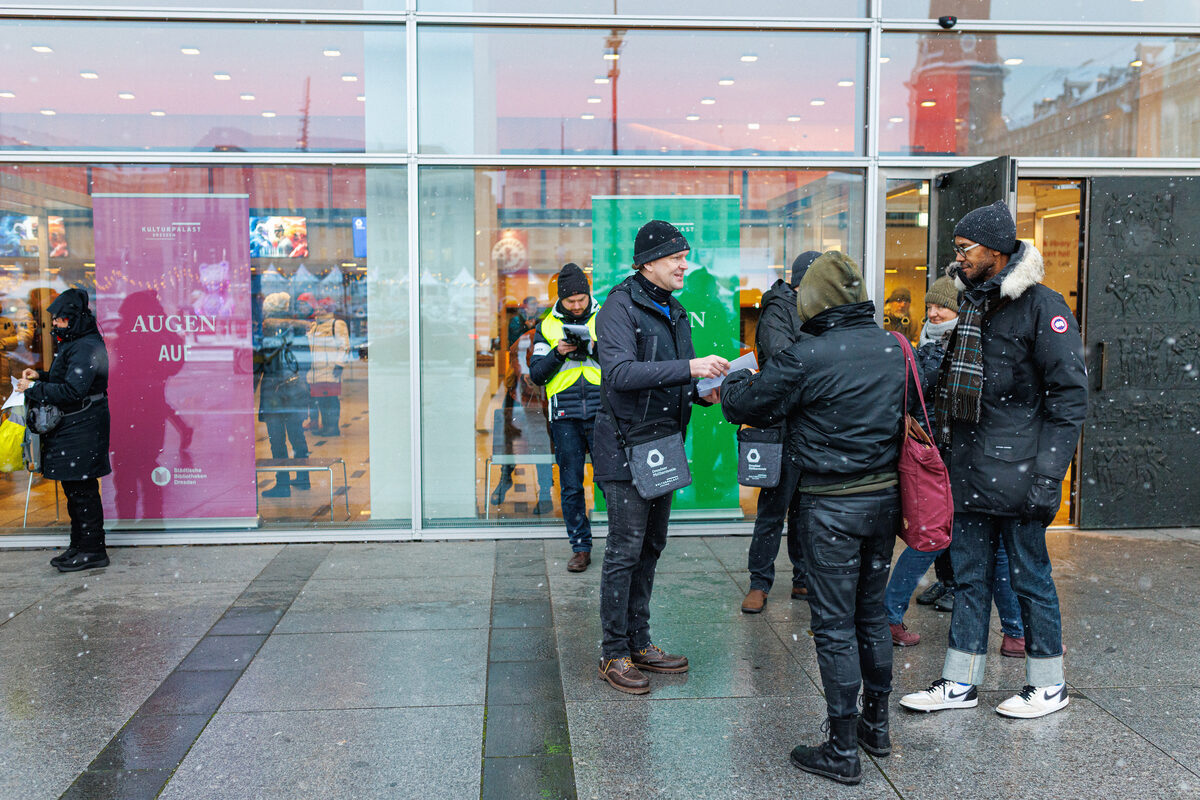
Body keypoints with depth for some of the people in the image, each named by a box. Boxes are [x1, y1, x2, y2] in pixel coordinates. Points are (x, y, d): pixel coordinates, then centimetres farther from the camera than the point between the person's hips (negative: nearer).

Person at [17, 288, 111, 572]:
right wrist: (41, 376, 10)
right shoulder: (73, 342, 15)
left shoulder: (87, 347, -18)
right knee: (74, 488, 16)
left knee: (82, 489, -5)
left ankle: (93, 551, 3)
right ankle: (79, 546, 25)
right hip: (69, 426, 10)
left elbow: (73, 390, -25)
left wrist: (34, 389, -16)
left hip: (82, 429, -10)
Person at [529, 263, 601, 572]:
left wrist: (595, 347, -15)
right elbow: (536, 374, 5)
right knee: (570, 486, 5)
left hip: (602, 414, -1)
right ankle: (580, 548, 16)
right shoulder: (547, 326, 9)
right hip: (565, 418, 1)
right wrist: (558, 352, -11)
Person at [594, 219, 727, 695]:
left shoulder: (674, 312, 15)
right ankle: (614, 654, 8)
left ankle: (639, 644, 26)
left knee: (650, 548, 14)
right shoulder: (621, 305, -12)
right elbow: (620, 372, -27)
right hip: (625, 446, -8)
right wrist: (689, 368, -31)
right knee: (625, 550, -3)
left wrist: (701, 394, 2)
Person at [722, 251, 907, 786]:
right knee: (872, 612, 19)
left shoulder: (808, 357, -18)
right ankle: (876, 724, 32)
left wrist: (735, 379, 13)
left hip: (833, 505, -6)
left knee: (835, 624, 2)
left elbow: (746, 405, -9)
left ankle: (843, 751, 9)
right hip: (886, 495, 7)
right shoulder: (893, 349, 3)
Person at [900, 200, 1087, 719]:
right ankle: (961, 683, 21)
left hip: (1017, 471, -7)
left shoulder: (1042, 306, -10)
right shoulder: (970, 304, 13)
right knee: (969, 575, 12)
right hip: (968, 471, 7)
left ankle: (1048, 684, 21)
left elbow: (1069, 394, -13)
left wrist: (1048, 474, -17)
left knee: (1029, 576, 5)